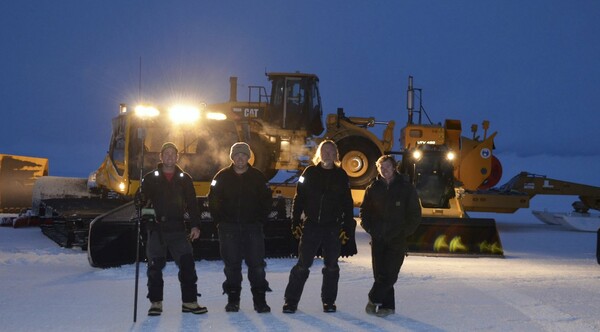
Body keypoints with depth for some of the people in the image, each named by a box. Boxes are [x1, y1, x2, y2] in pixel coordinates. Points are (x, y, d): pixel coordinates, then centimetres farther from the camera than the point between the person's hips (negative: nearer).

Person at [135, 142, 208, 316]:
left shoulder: (184, 179, 9)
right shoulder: (150, 178, 6)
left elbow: (192, 204, 7)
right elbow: (142, 200, 4)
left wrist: (196, 225, -2)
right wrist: (140, 201, -21)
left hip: (178, 229, 1)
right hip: (156, 228, -1)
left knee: (187, 264, -4)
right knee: (155, 266, 2)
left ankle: (189, 301, 5)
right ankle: (156, 302, 13)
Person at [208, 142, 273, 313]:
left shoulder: (257, 176, 3)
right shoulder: (222, 177, 3)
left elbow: (266, 200, 9)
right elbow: (213, 200, 8)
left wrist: (260, 220, 2)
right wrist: (220, 220, 2)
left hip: (253, 227, 0)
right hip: (229, 228, 0)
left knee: (257, 264, -3)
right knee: (231, 265, 3)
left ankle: (260, 299, 4)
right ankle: (232, 300, 12)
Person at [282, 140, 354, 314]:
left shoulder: (341, 175, 5)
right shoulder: (310, 172, 3)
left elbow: (348, 203, 7)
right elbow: (299, 199, 4)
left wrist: (347, 227, 0)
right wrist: (295, 223, -2)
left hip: (333, 227, 1)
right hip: (311, 225, -1)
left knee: (331, 265, 7)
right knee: (303, 264, -2)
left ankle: (329, 301, 18)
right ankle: (291, 301, 3)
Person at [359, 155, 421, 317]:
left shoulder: (406, 188, 0)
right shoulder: (373, 188, 7)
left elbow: (415, 214, 2)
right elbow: (364, 211, 16)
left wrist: (404, 231, -6)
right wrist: (369, 228, 1)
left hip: (397, 239, -2)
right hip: (378, 237, 3)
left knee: (389, 274, -10)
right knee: (380, 273, 1)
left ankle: (374, 299, 4)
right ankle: (387, 305, 10)